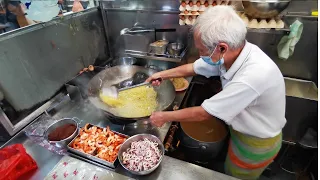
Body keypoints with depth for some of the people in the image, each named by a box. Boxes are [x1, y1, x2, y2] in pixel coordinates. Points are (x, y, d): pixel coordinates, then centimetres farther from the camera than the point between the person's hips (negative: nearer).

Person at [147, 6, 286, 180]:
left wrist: (165, 116, -19)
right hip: (242, 129, 6)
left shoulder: (254, 74, -41)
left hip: (256, 144, -5)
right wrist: (162, 74, 5)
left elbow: (204, 113, -32)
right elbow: (193, 68, -2)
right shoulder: (231, 53, -19)